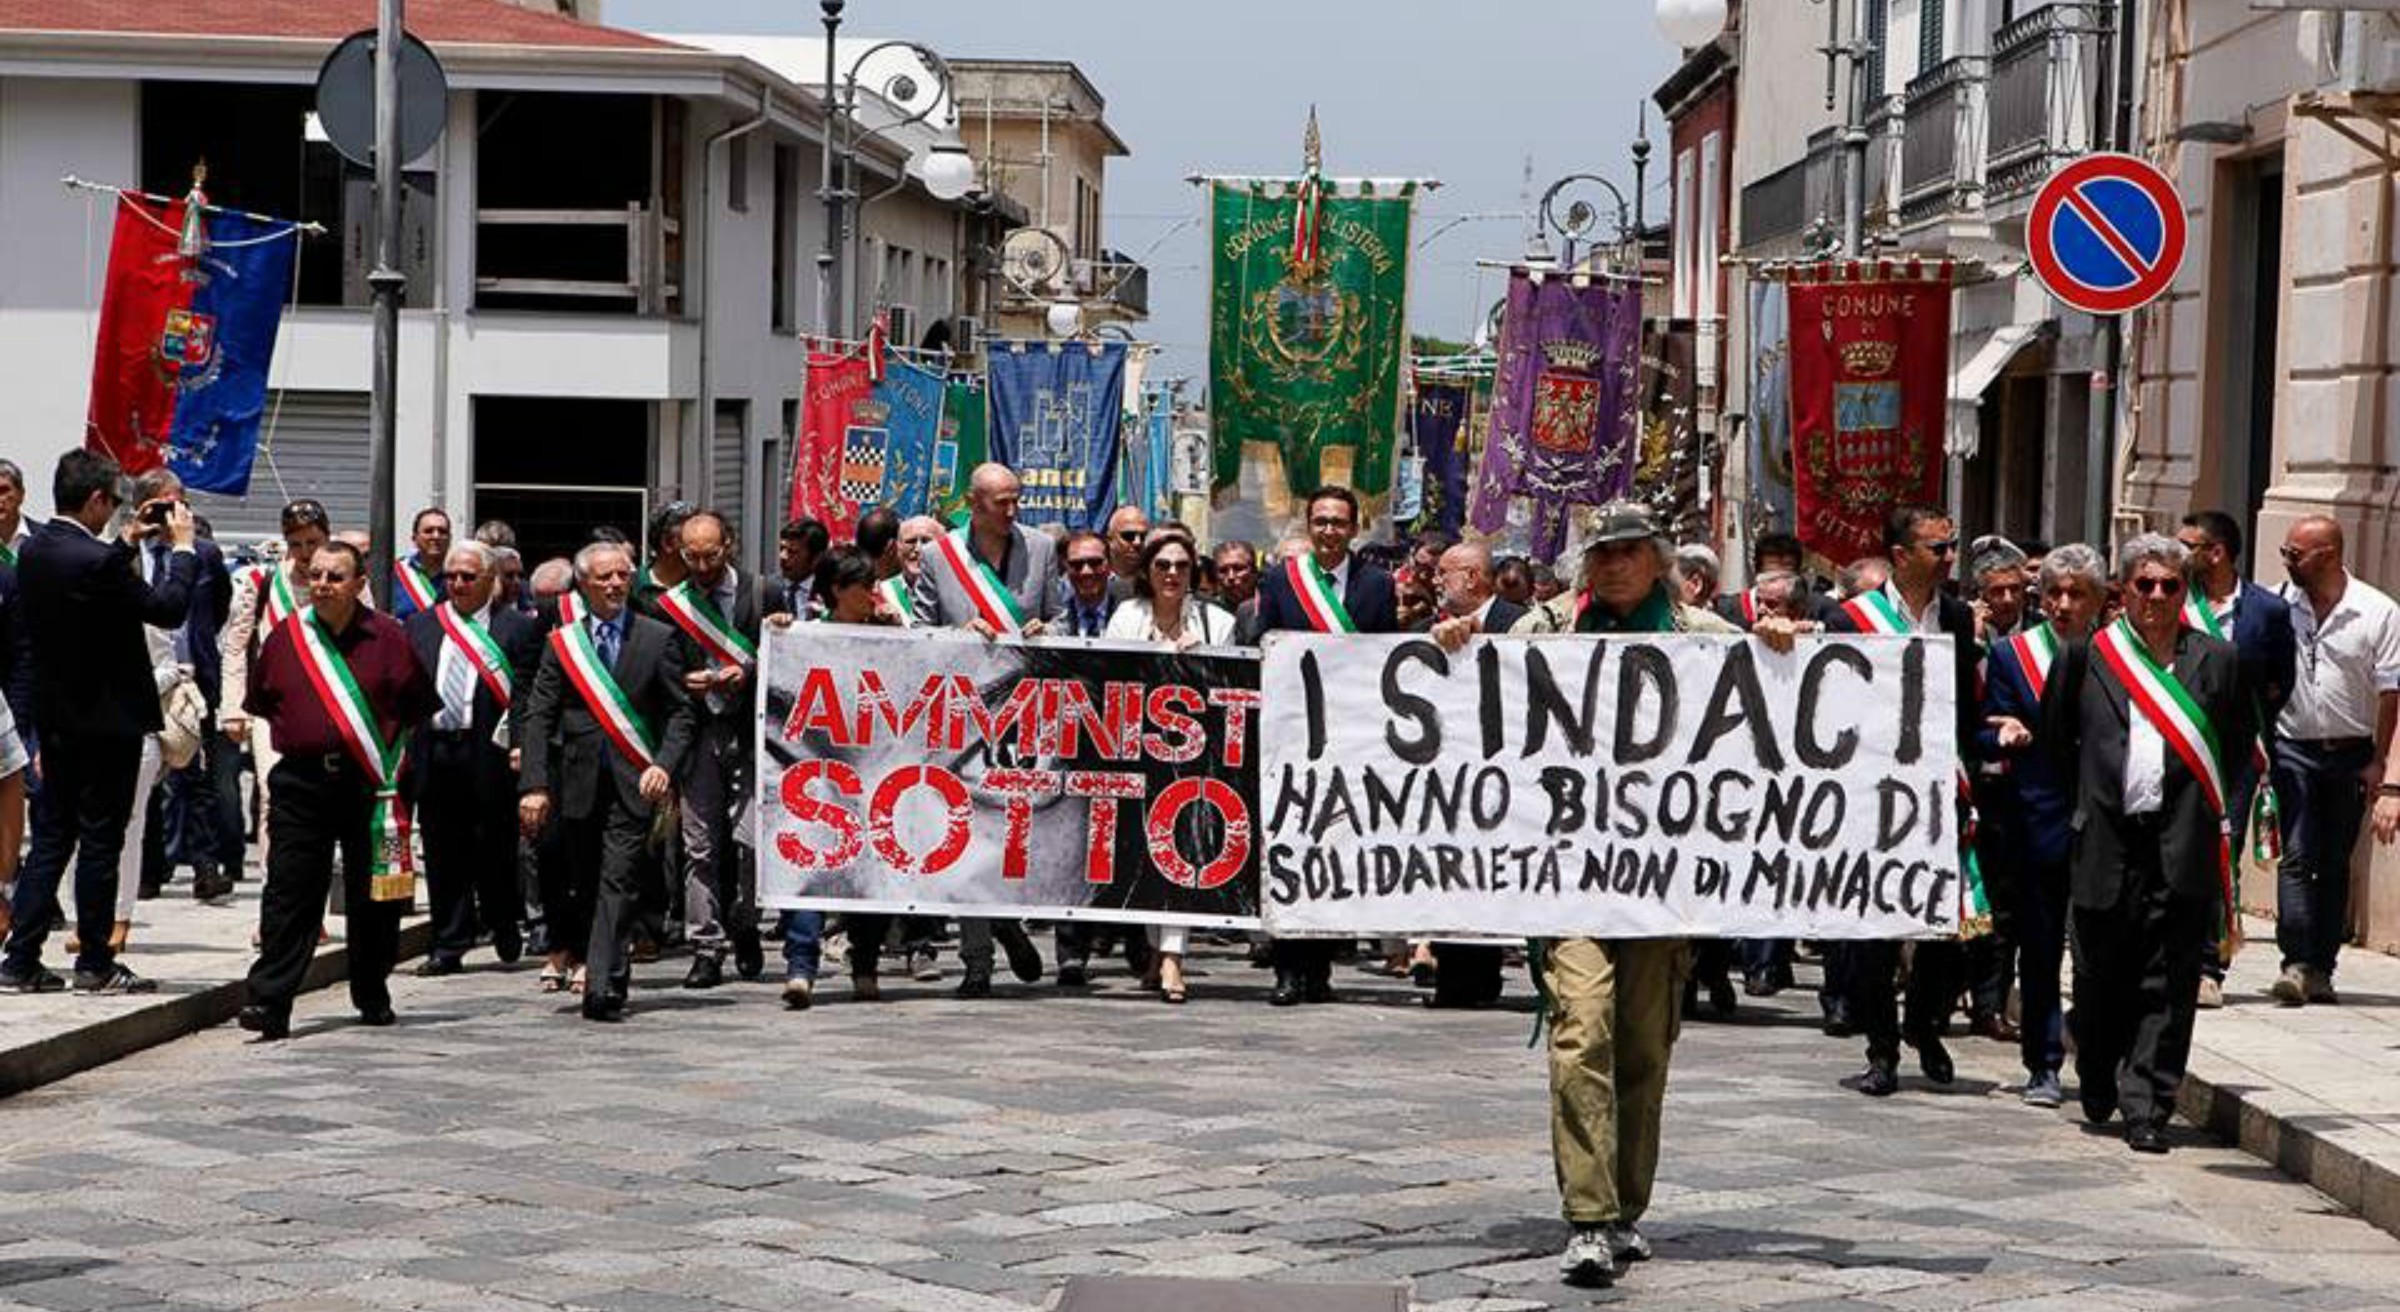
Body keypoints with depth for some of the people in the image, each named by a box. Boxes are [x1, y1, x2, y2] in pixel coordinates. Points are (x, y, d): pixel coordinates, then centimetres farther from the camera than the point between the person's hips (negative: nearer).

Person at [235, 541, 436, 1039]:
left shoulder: (388, 638, 0)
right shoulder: (285, 637, 6)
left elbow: (419, 708, 5)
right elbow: (260, 705, 18)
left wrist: (390, 764, 1)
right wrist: (295, 740, 12)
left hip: (369, 785, -1)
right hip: (301, 783, 1)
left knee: (373, 897, 8)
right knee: (288, 894, -7)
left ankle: (373, 997, 24)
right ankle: (270, 1002, -11)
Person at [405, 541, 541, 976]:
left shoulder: (517, 629, 3)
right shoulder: (420, 626, 14)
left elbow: (528, 694, -3)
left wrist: (513, 740, -14)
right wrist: (406, 746, 0)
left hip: (489, 755, -3)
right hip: (434, 755, 3)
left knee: (493, 848, 2)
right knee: (443, 854, 5)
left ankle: (504, 924, 25)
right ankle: (449, 944, 10)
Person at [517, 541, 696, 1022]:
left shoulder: (658, 639, 5)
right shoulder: (562, 642, 8)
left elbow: (680, 713, 5)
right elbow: (537, 718, 4)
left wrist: (664, 765, -13)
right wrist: (535, 784, -7)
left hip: (633, 783, -3)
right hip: (578, 782, 3)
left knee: (617, 884, -13)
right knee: (582, 886, 10)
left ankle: (603, 989, -19)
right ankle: (610, 967, 29)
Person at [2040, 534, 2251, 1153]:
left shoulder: (2217, 661, 7)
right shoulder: (2085, 657, 5)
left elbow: (2237, 747, 14)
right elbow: (2055, 737, 13)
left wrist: (2202, 812, 9)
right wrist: (2087, 804, 11)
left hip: (2182, 846, 0)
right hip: (2107, 845, 0)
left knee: (2166, 986, -2)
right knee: (2099, 978, 7)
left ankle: (2146, 1109, 2)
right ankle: (2098, 1088, 30)